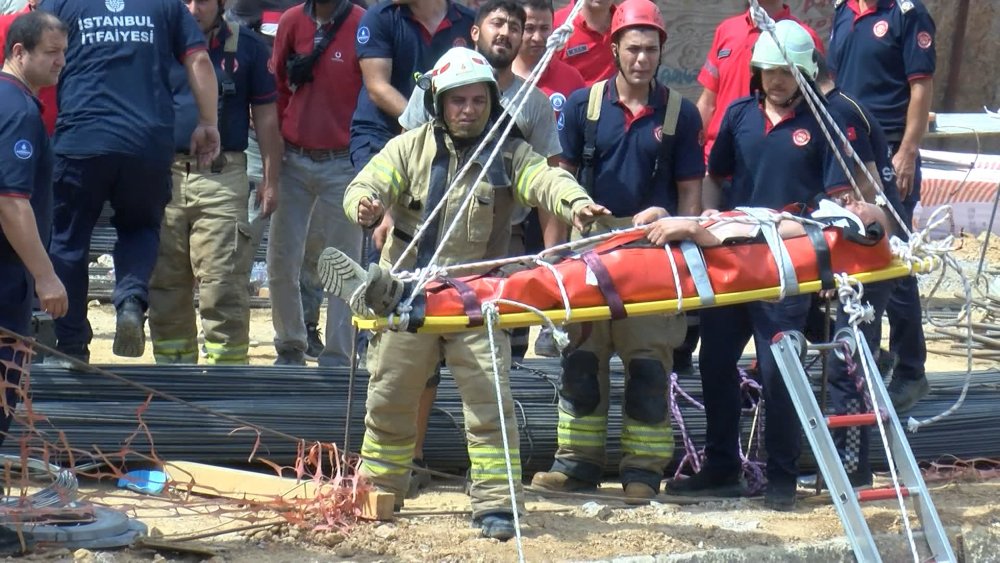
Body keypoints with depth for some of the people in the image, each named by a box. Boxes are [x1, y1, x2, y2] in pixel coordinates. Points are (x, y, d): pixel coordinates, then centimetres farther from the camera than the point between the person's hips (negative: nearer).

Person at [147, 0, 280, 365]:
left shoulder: (246, 47, 6)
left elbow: (265, 116, 8)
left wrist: (271, 180, 3)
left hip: (222, 178, -3)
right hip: (164, 175, 3)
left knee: (223, 284, -9)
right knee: (165, 283, 8)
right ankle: (173, 368, 18)